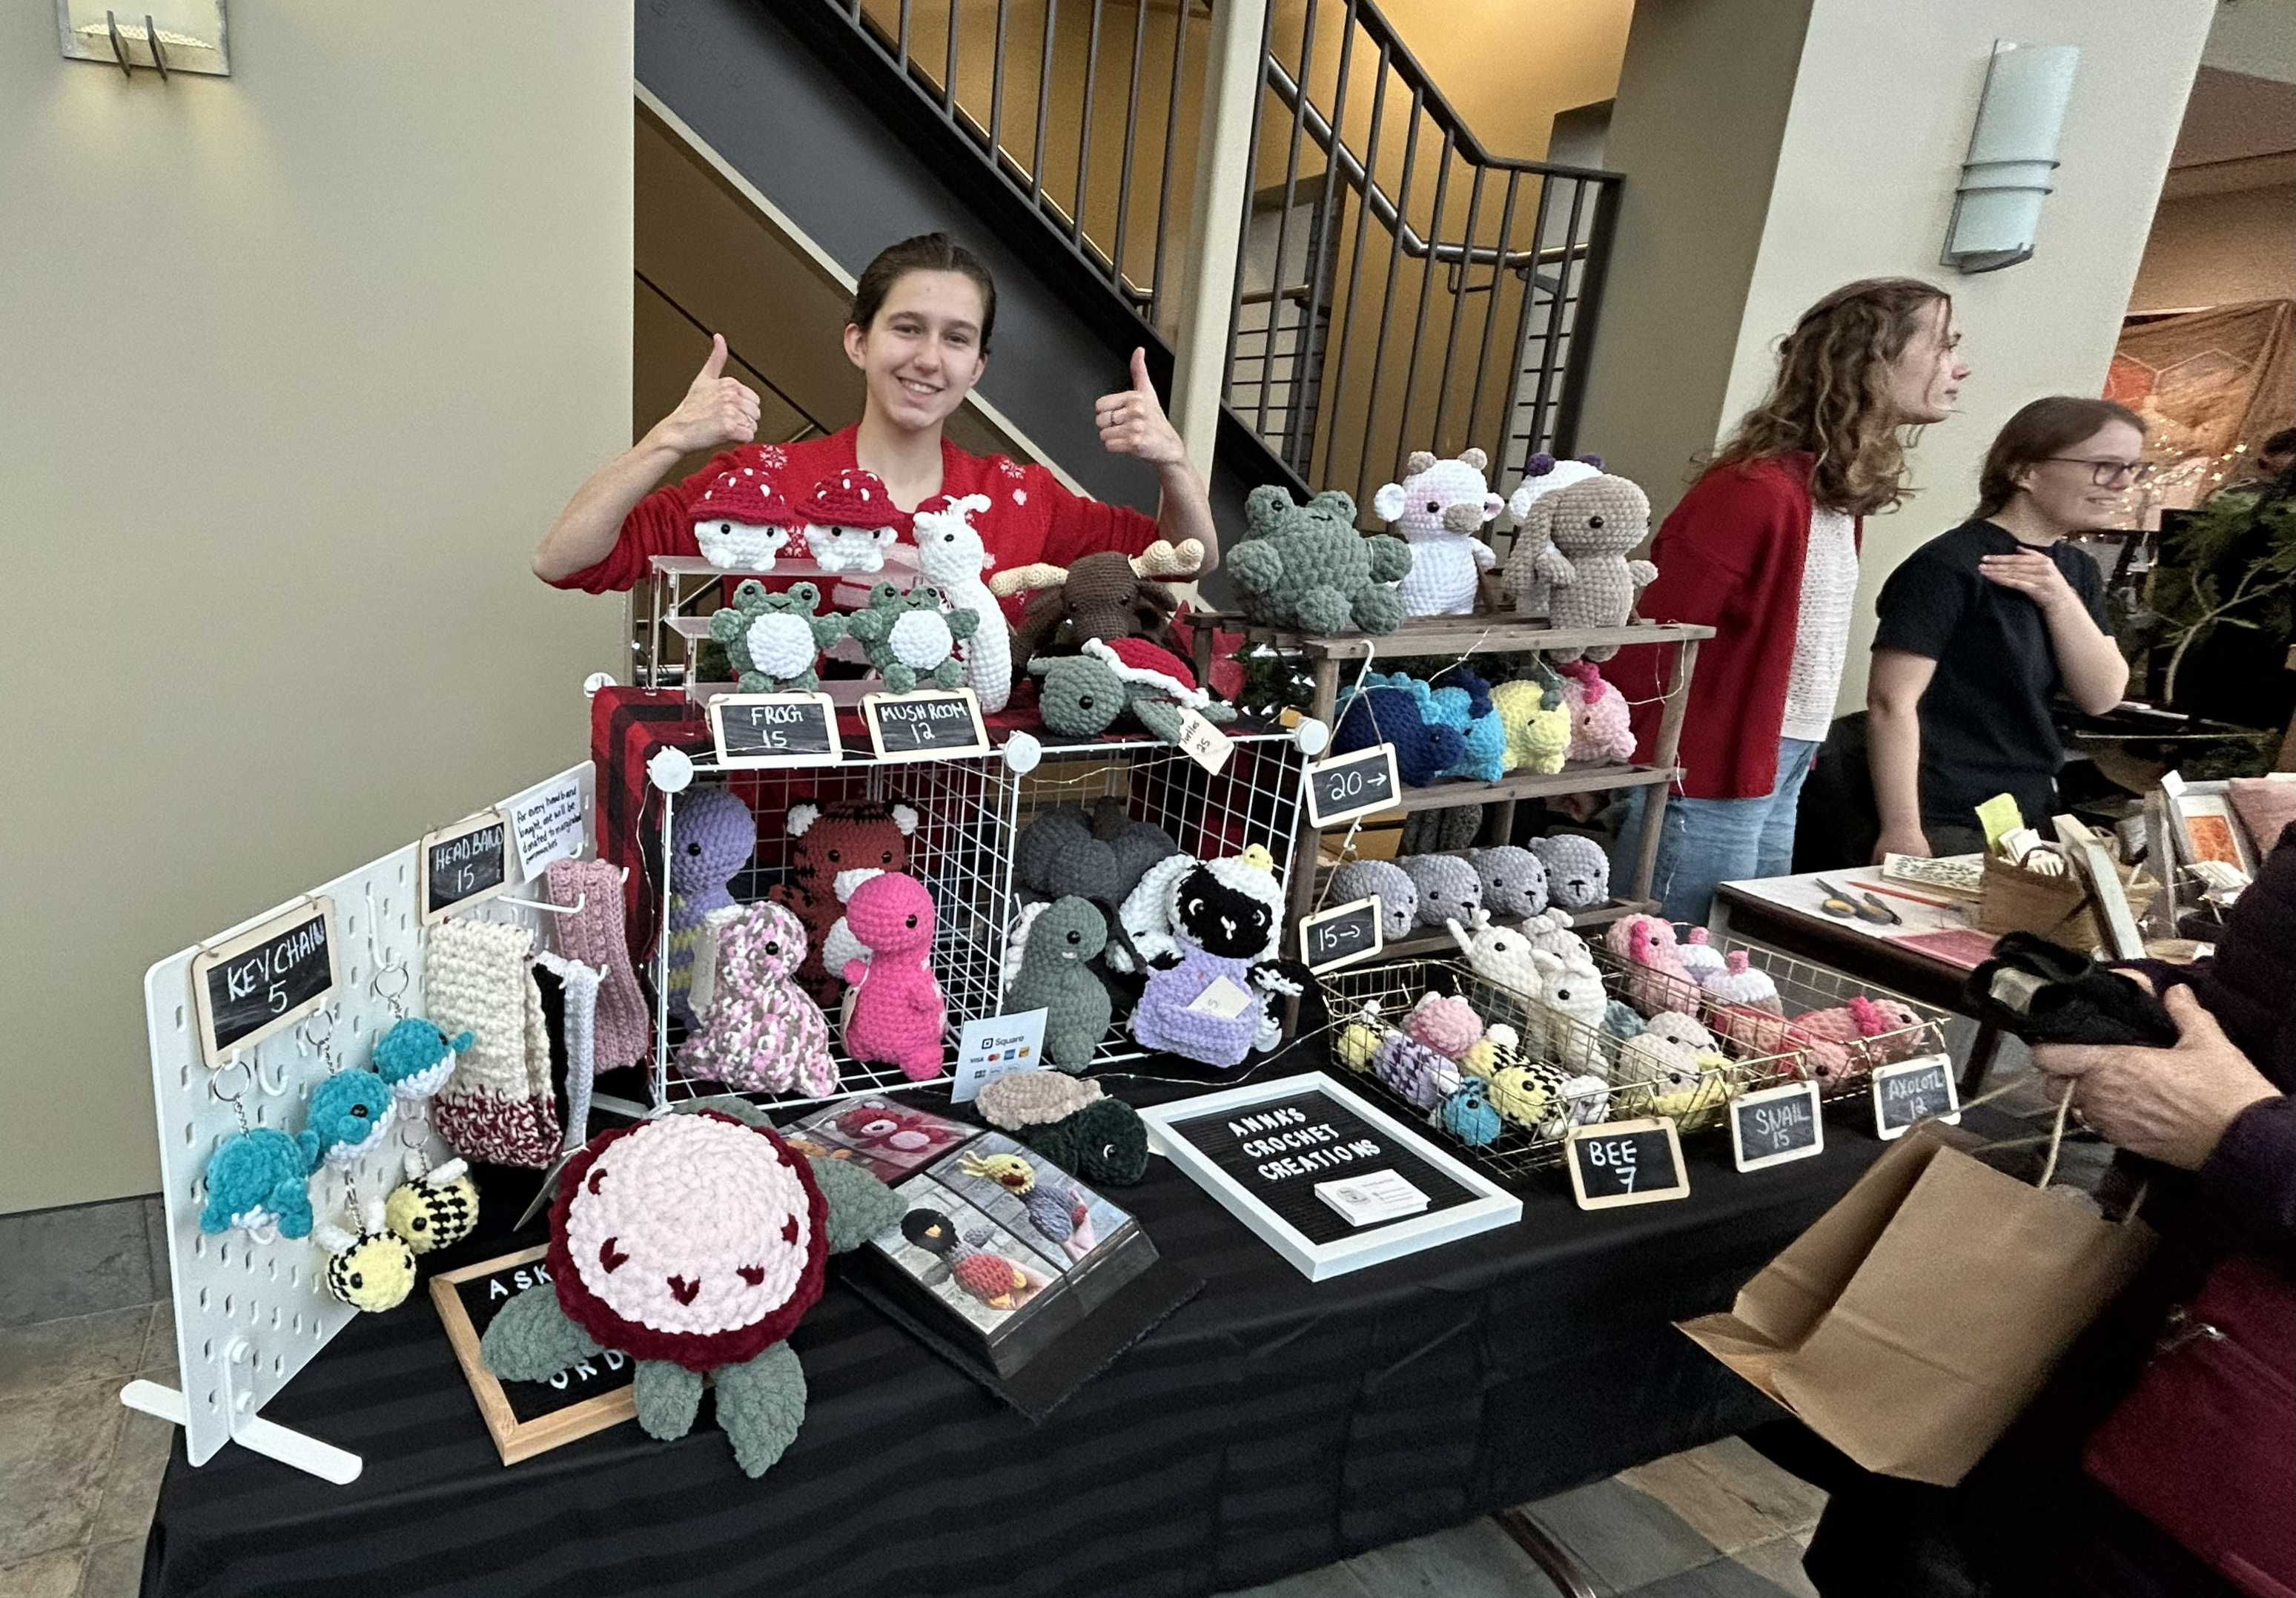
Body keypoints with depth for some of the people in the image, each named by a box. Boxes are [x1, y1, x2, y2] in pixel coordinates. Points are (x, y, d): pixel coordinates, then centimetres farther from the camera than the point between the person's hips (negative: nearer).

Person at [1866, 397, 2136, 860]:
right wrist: (1902, 832, -25)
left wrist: (2059, 599, -11)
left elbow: (2102, 697, 4)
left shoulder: (2076, 571, 11)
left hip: (2033, 822, 8)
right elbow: (1892, 702, -20)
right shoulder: (1948, 566, -14)